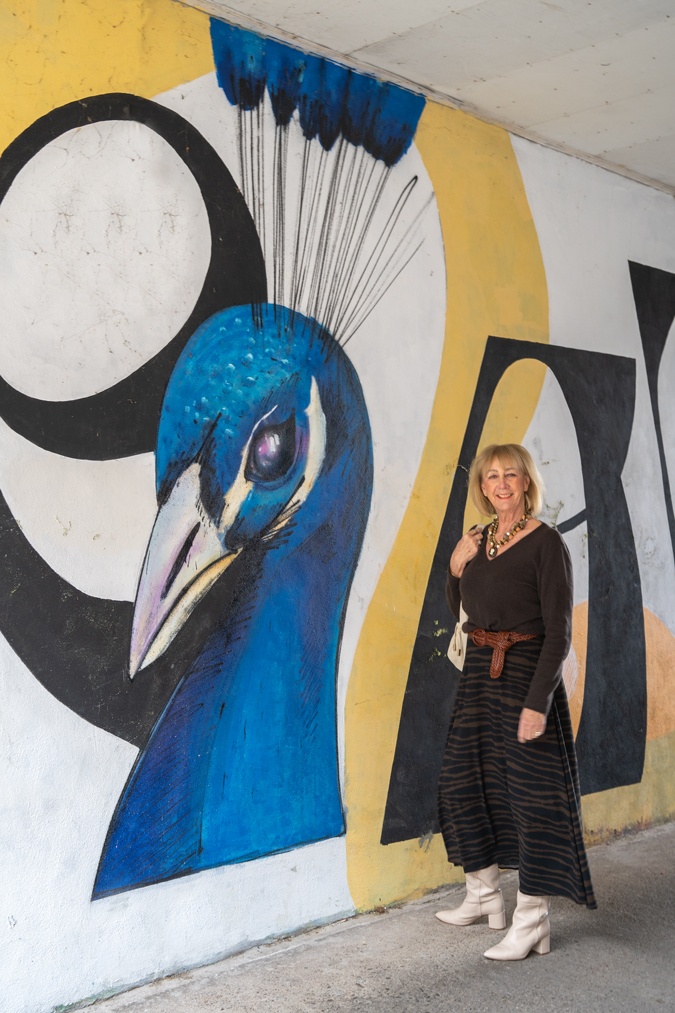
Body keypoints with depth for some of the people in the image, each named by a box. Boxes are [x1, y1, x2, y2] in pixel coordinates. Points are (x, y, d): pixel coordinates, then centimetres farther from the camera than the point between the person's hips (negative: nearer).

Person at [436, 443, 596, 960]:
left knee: (532, 792, -2)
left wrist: (538, 700, -23)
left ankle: (533, 920, 8)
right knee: (463, 782, 14)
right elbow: (459, 609, 19)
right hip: (480, 671, 8)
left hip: (527, 672, -8)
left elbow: (559, 631, -16)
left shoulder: (546, 543, -12)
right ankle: (484, 895, 30)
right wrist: (456, 568, 0)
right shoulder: (477, 539, 8)